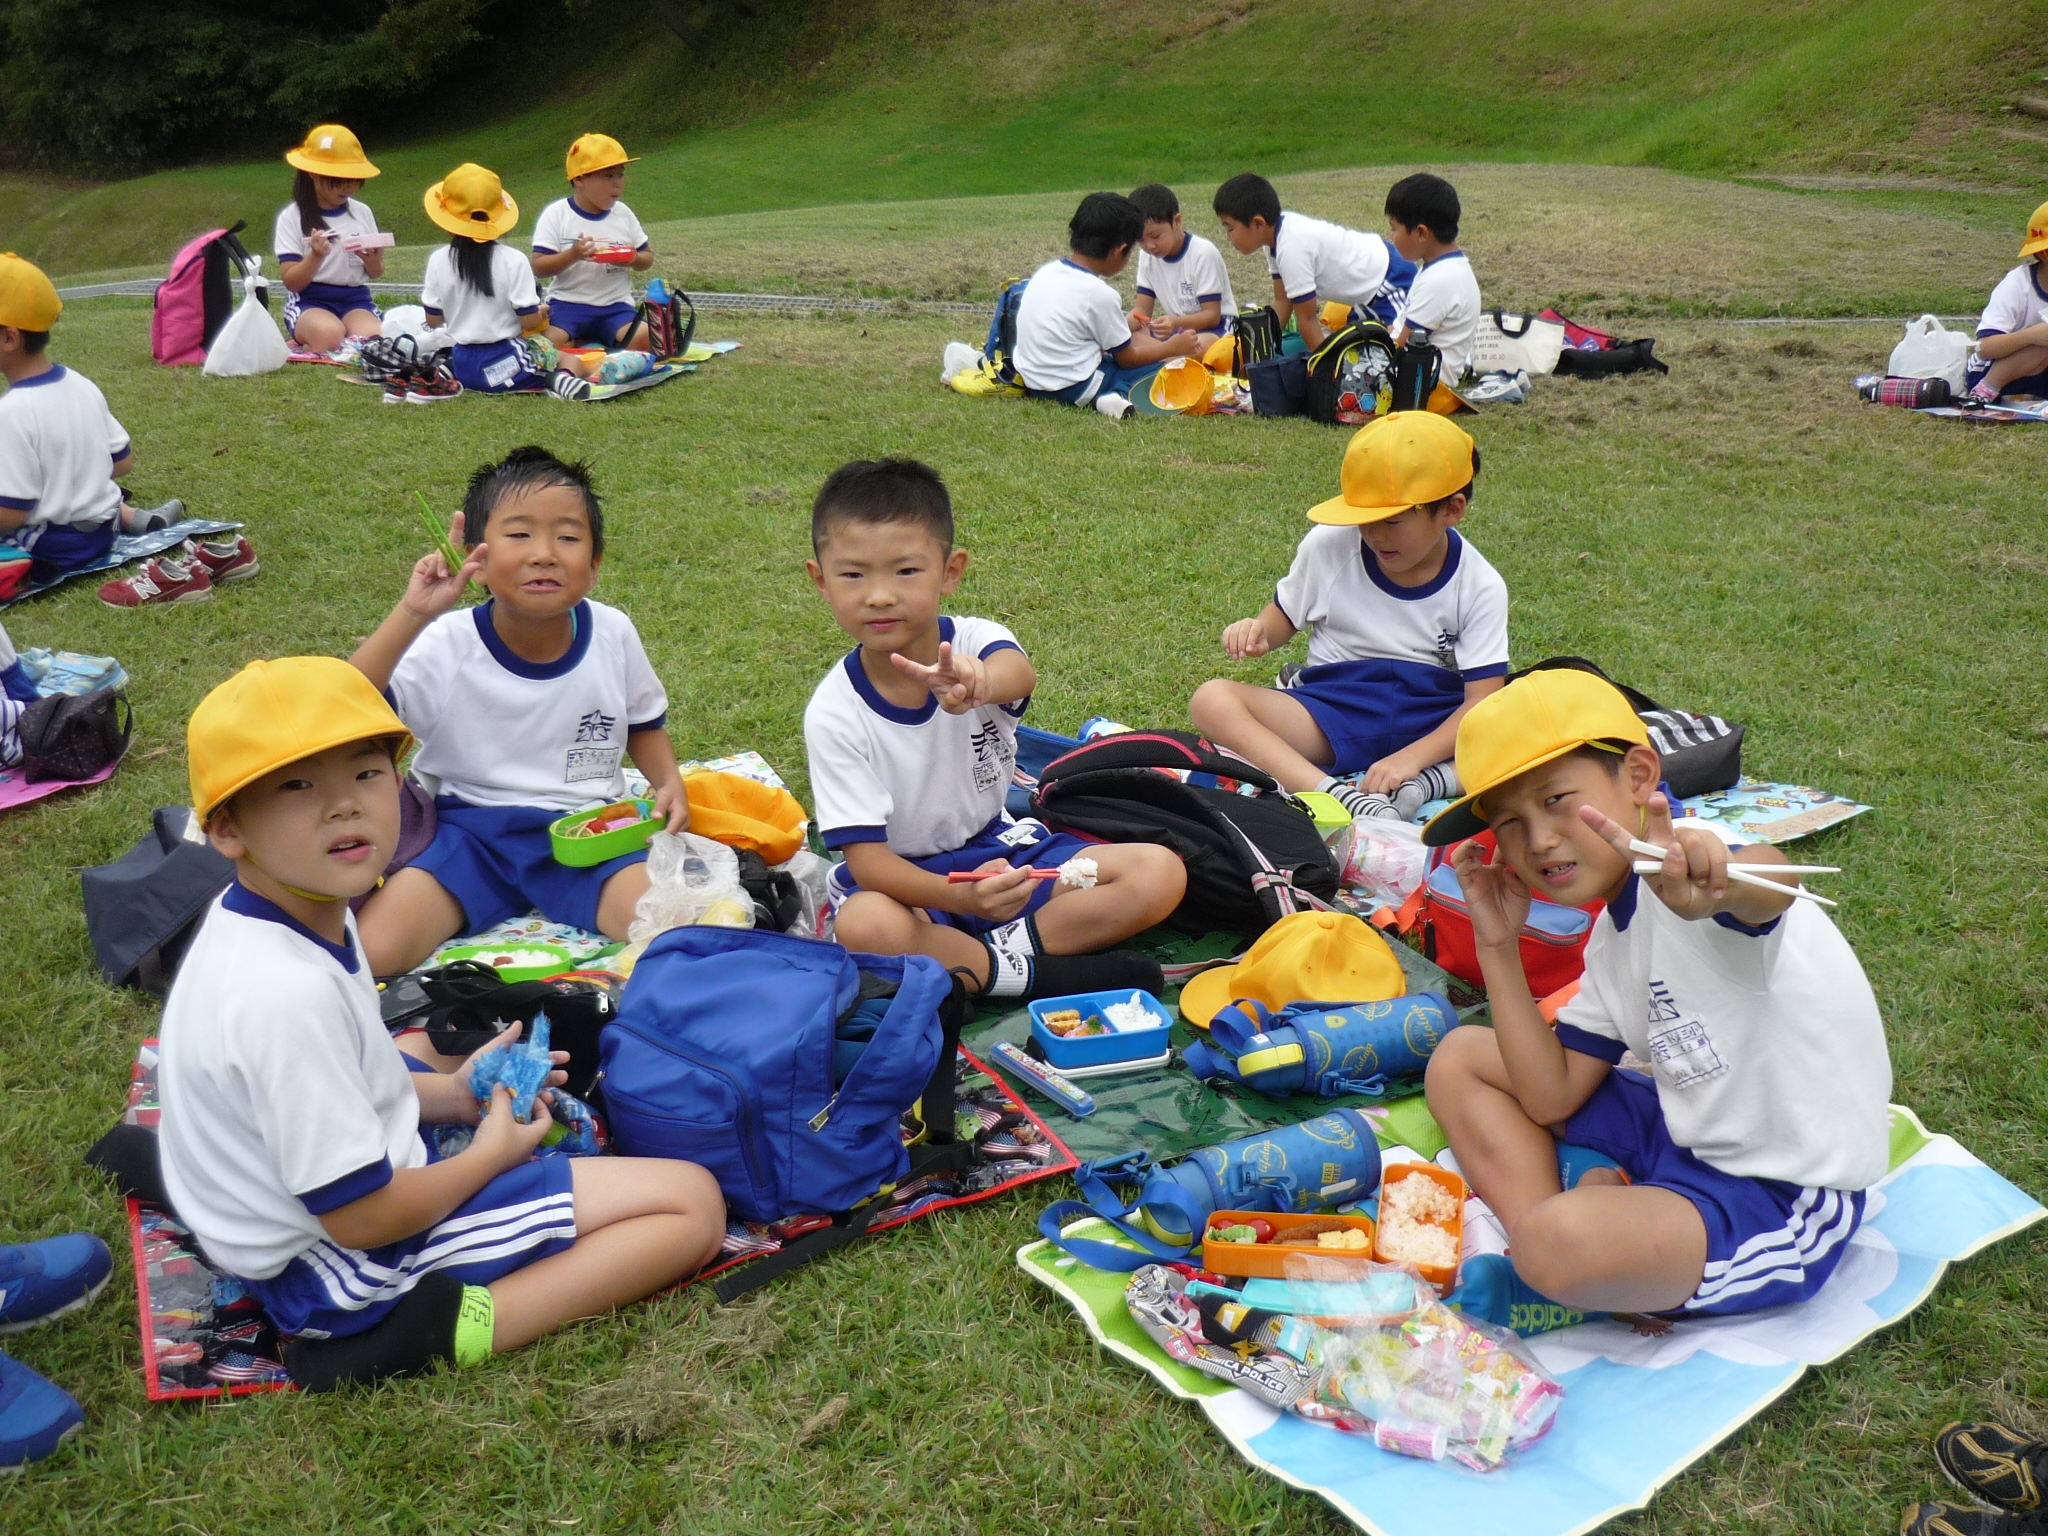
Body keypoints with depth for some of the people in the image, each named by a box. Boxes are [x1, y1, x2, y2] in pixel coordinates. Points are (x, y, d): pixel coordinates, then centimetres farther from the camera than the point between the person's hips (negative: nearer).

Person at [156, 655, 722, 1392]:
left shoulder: (310, 918, -2)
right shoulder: (287, 994, -32)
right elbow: (362, 1216, -26)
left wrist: (449, 1095, 5)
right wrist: (492, 1152, -10)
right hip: (350, 1274, -10)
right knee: (691, 1204, -15)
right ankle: (450, 1324, -22)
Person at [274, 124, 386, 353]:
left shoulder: (362, 212, 10)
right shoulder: (292, 218, -1)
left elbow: (376, 273, 16)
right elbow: (291, 281, -5)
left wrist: (373, 261, -8)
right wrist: (316, 256, -23)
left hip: (356, 300, 4)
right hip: (309, 303, -4)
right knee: (329, 333, -38)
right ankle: (301, 346, -3)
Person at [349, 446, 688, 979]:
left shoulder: (612, 634, -2)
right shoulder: (446, 646, -11)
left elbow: (643, 722, 17)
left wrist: (670, 783, -2)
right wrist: (410, 615, -32)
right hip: (468, 830, -1)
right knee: (368, 952, -23)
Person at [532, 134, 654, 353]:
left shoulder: (623, 214, 9)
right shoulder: (556, 214, -2)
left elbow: (648, 257, 15)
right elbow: (538, 267, -7)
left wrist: (634, 259, -9)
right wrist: (572, 255, -25)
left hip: (615, 306, 3)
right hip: (568, 303, -2)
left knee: (645, 340, -28)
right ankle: (601, 344, -6)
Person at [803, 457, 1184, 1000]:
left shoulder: (973, 643, -12)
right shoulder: (834, 712, -16)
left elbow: (1019, 674, -39)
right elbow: (865, 854, -20)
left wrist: (975, 682, -66)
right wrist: (960, 895, -40)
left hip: (998, 847, 3)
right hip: (903, 876, -3)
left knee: (1161, 873, -14)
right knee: (864, 926, -39)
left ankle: (983, 961, -21)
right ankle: (1034, 973, -22)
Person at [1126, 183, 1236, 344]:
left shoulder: (1203, 253, -15)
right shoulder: (1147, 255, 3)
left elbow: (1212, 315, -16)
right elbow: (1142, 310, 1)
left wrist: (1176, 322, -35)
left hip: (1213, 327, -6)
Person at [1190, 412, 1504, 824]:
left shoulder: (1480, 586, -6)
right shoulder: (1328, 546, -2)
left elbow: (1481, 703, -12)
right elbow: (1284, 618, 11)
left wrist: (1411, 758, -29)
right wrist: (1257, 633, -15)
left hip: (1431, 726, 0)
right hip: (1331, 709, 1)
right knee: (1212, 700, -28)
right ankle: (1340, 795, -46)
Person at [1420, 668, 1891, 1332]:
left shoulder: (1683, 872, -21)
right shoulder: (1611, 938, 8)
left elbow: (1770, 887, -47)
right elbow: (1553, 1099, 6)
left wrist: (1711, 883, -72)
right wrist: (1498, 945, 1)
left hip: (1785, 1196, -10)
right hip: (1683, 1136, 10)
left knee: (1561, 1245, -37)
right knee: (1459, 1059, 10)